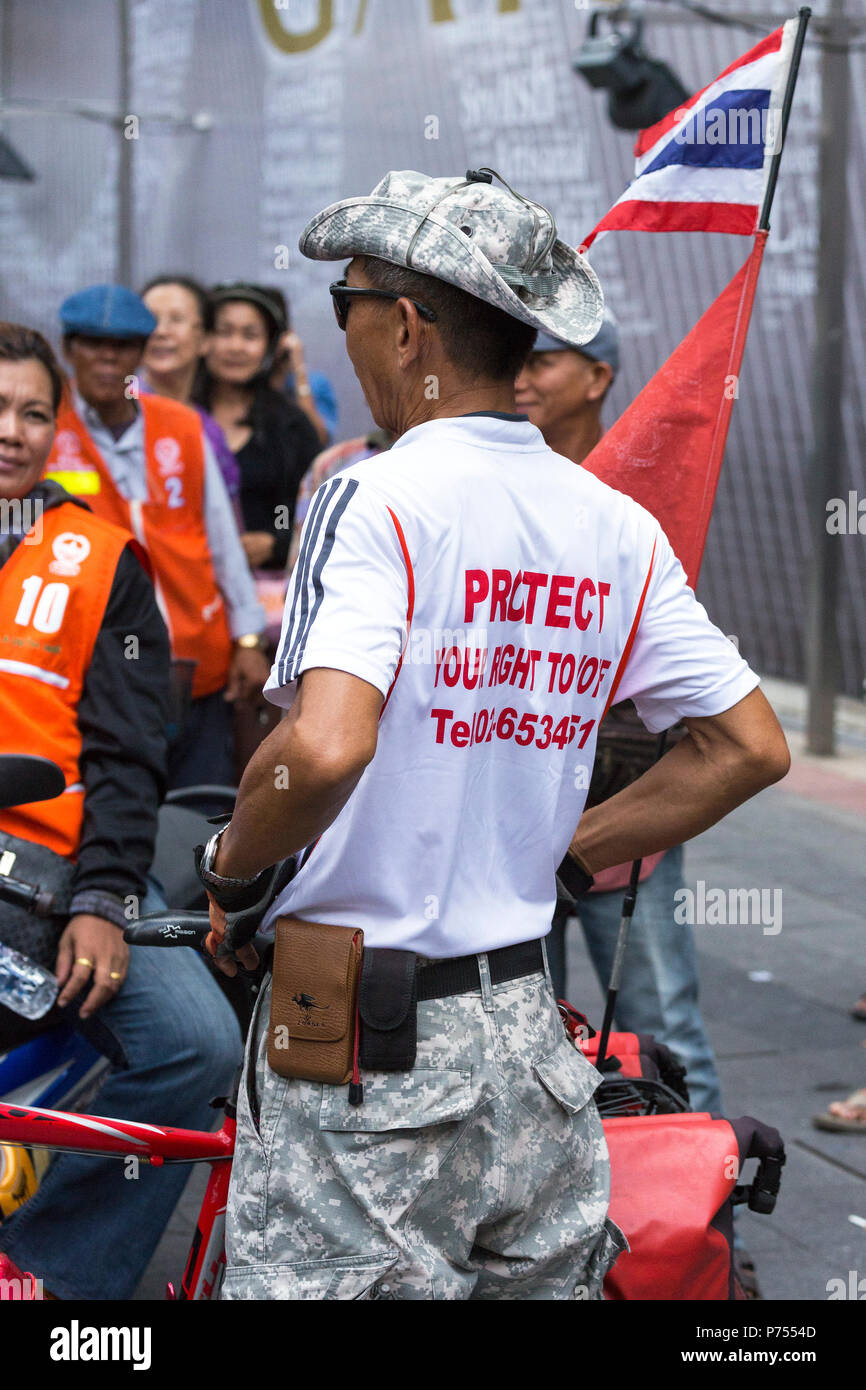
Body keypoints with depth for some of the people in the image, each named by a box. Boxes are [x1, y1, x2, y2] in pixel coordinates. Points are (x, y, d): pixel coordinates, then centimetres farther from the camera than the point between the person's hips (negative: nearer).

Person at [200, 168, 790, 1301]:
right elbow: (750, 747, 8)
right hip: (531, 1031, 6)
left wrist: (231, 868, -11)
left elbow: (325, 748, -30)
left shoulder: (376, 499, -15)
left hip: (364, 1055, -6)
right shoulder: (618, 527, 4)